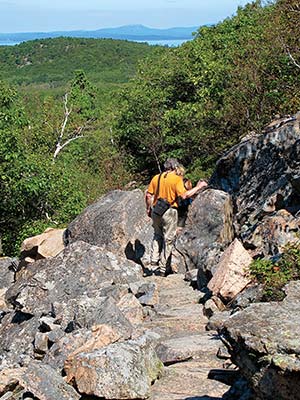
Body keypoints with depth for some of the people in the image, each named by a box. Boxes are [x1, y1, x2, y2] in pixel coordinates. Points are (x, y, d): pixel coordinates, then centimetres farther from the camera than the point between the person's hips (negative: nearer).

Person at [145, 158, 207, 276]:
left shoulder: (156, 178, 6)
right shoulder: (176, 179, -9)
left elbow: (148, 195, 6)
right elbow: (184, 195, -17)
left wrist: (148, 209, 19)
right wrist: (198, 187, -7)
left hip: (156, 211, 5)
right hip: (169, 213, -5)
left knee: (157, 236, 22)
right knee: (168, 239, 6)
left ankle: (153, 263, 17)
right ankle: (162, 268, 7)